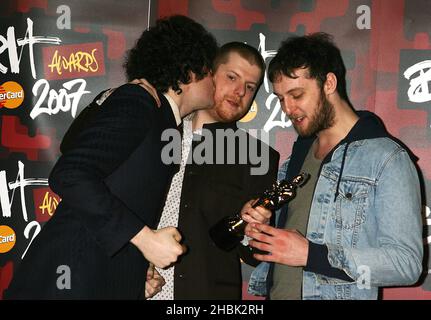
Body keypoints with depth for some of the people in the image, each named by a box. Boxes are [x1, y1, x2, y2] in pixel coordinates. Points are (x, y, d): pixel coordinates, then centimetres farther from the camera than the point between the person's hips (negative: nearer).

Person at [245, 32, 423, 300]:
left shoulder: (388, 159, -15)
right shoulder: (297, 156, 8)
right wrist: (257, 233, -5)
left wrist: (311, 255, -26)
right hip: (275, 292, 7)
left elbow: (407, 263, -21)